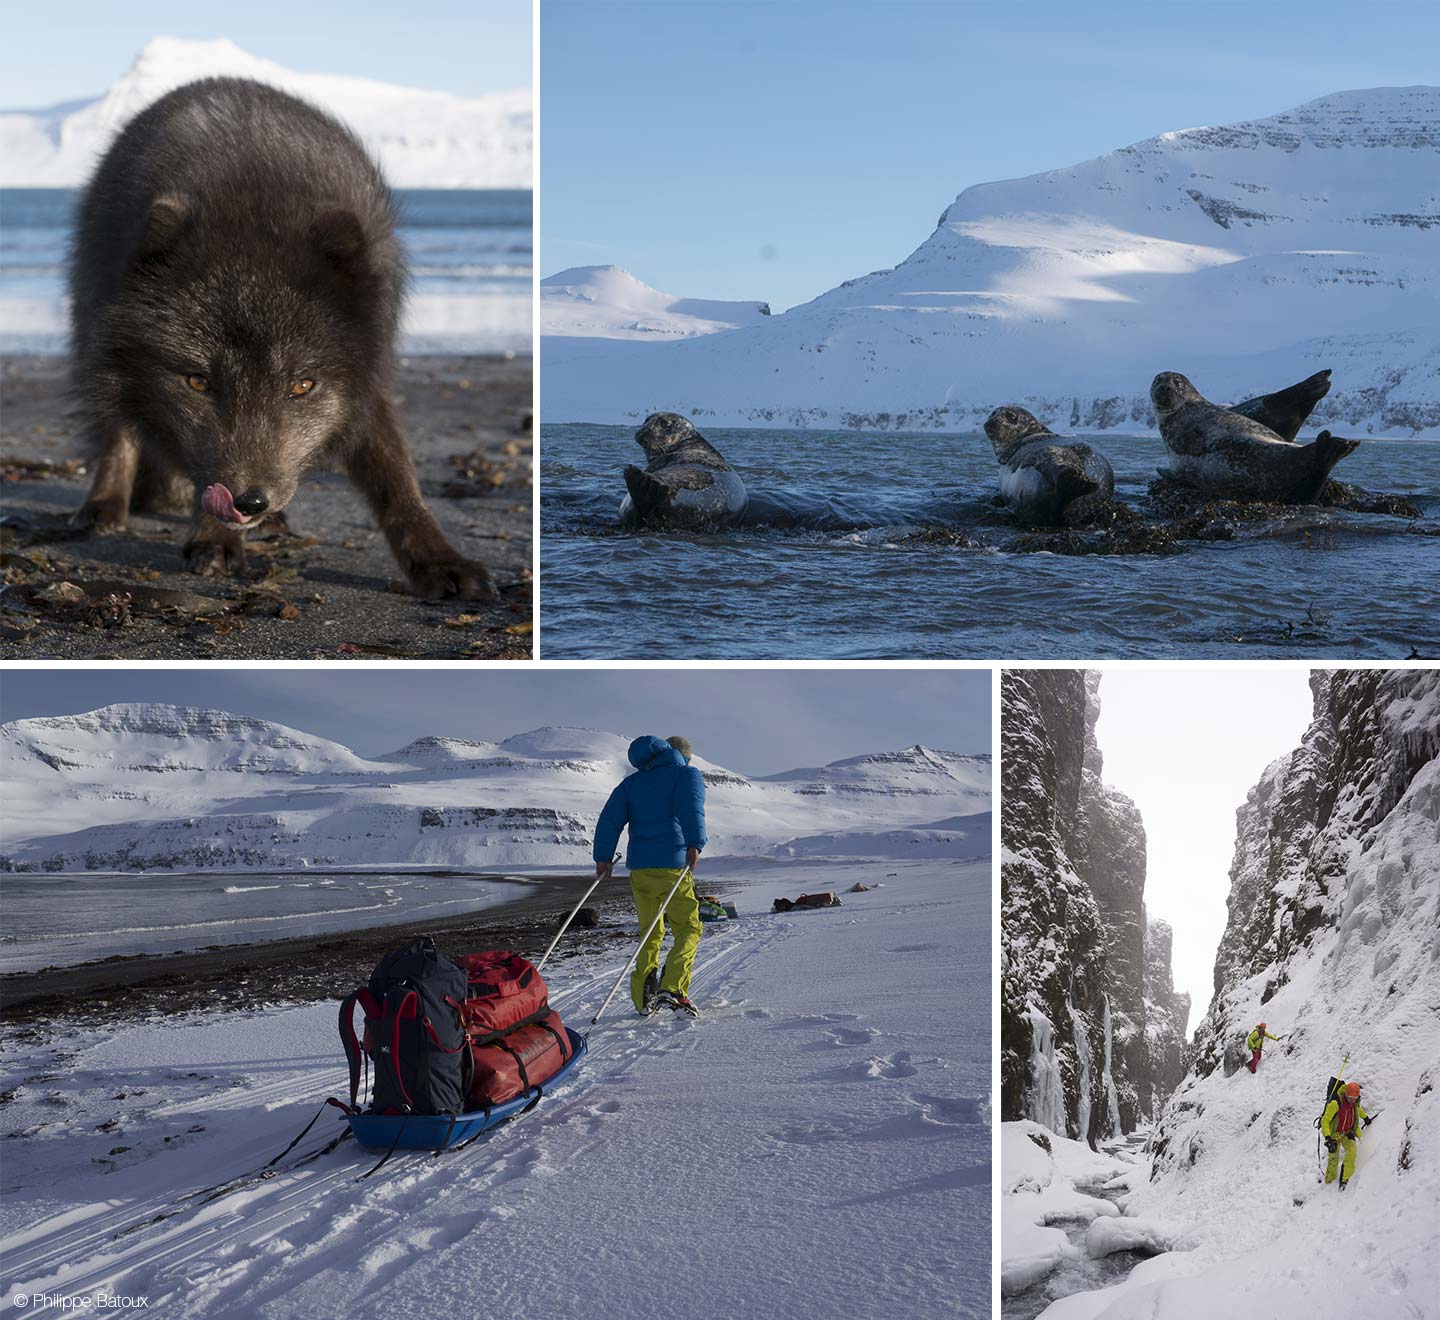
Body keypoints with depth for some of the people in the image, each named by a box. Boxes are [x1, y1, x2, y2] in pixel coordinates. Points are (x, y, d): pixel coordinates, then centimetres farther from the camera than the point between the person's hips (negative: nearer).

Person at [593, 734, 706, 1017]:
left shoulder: (632, 782, 20)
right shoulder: (687, 774, 7)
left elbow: (610, 819, 8)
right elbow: (691, 808, -14)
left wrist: (603, 857, 4)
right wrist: (694, 845, -25)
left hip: (639, 867, 5)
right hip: (672, 866, -5)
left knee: (651, 933, 14)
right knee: (688, 929, 2)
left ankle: (644, 997, 1)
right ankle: (673, 990, -17)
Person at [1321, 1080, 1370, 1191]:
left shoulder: (1355, 1102, -8)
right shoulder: (1336, 1103, -27)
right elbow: (1325, 1120, -24)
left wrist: (1365, 1117, 36)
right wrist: (1328, 1137, -32)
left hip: (1348, 1132, 4)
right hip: (1335, 1133, -4)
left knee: (1351, 1152, -20)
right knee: (1334, 1159, -5)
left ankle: (1345, 1179, -16)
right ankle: (1329, 1182, 17)